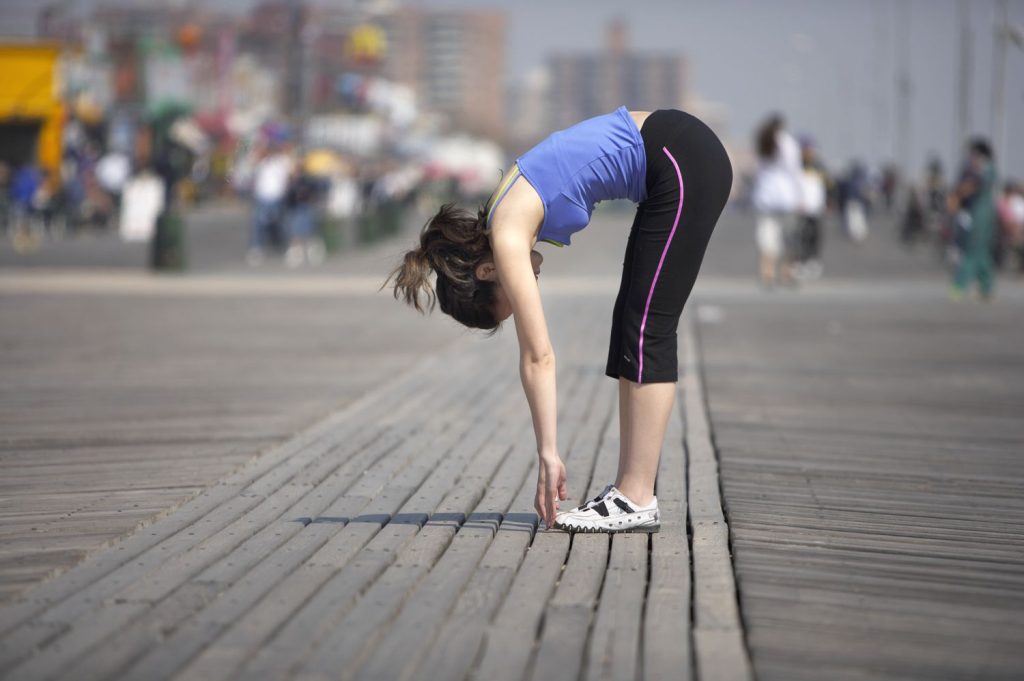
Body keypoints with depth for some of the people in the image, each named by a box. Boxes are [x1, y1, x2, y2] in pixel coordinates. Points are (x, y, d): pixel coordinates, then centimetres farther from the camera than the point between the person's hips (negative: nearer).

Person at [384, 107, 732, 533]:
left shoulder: (506, 240, -10)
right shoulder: (510, 227, 12)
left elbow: (539, 356, -11)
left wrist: (548, 455, -8)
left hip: (683, 165, -9)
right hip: (673, 158, 9)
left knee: (646, 331, -6)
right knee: (632, 325, 9)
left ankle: (637, 499, -4)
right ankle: (630, 488, 10)